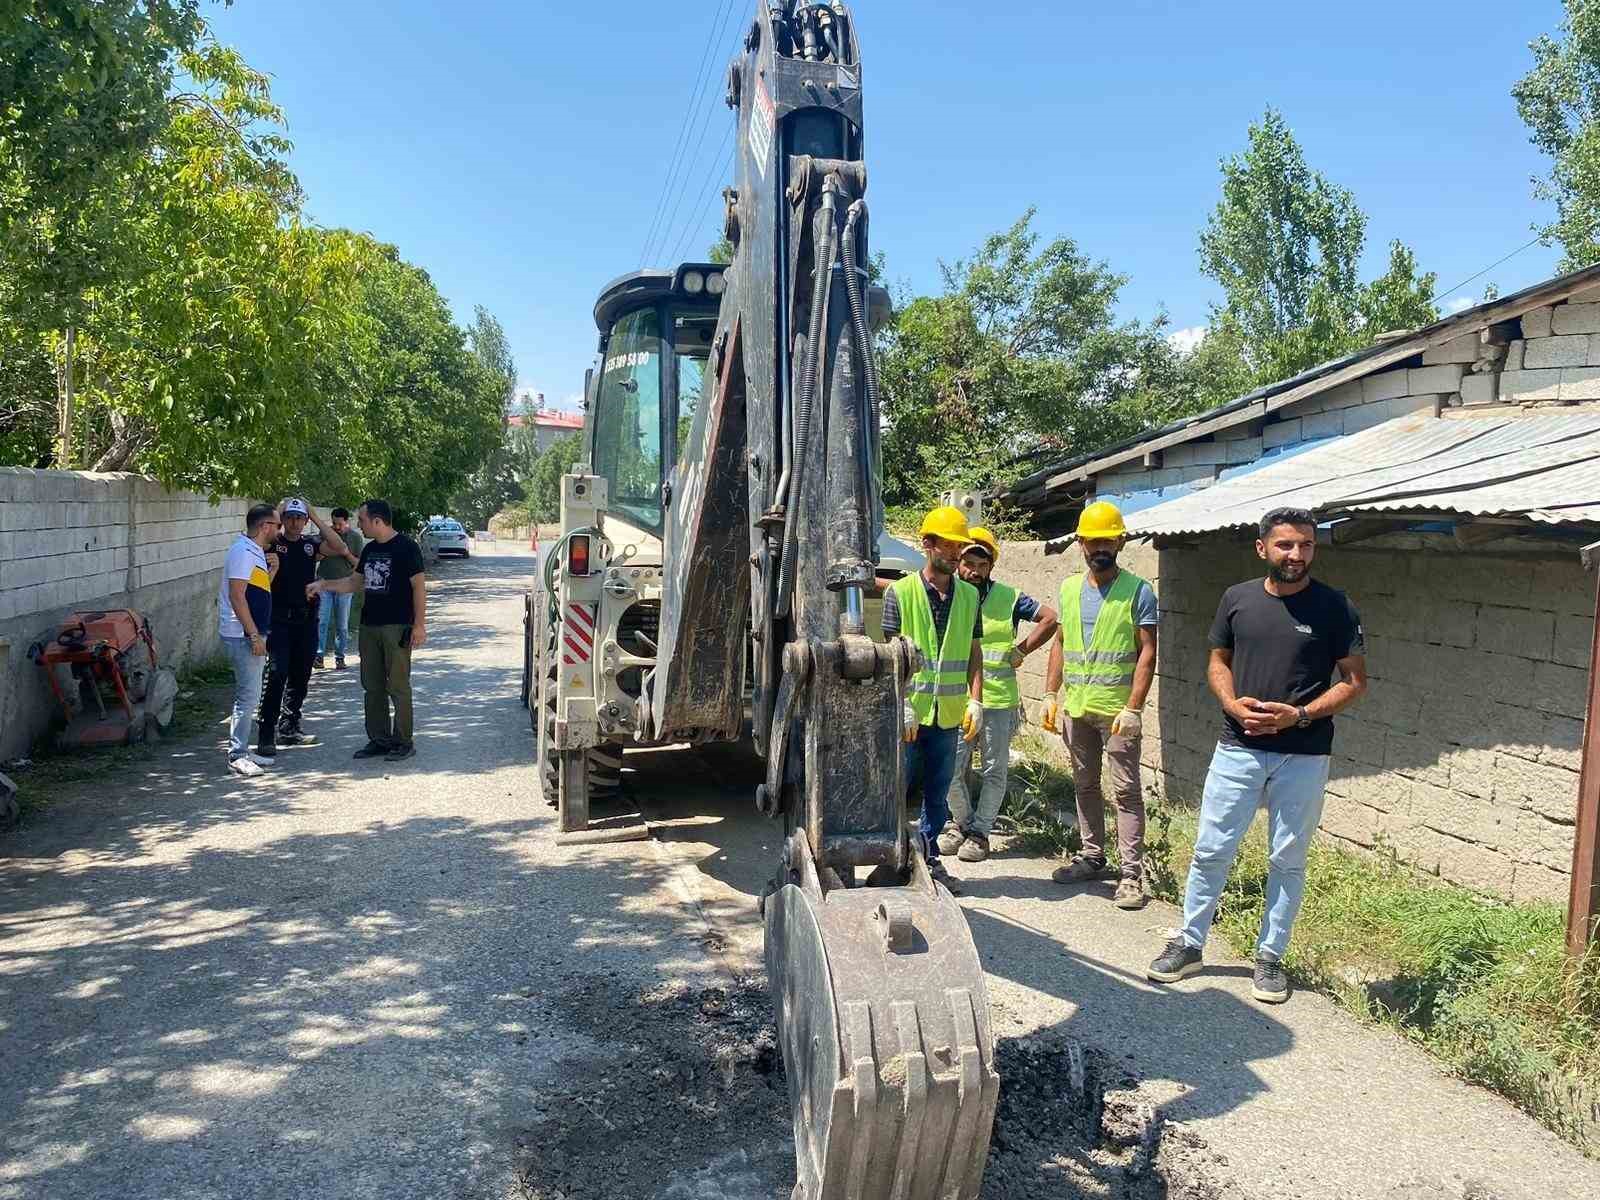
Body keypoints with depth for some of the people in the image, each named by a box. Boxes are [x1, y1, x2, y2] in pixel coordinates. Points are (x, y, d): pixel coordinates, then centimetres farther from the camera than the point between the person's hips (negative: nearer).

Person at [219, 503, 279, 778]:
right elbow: (237, 596, -21)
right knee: (248, 696, -8)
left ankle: (241, 751, 20)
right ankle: (237, 756, -3)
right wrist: (254, 635, -22)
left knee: (249, 696, 13)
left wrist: (272, 570, 8)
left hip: (251, 635, 10)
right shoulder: (243, 551, -15)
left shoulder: (256, 551, 16)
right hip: (242, 636, -10)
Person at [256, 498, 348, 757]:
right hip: (279, 620, -4)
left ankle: (288, 728, 25)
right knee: (276, 675, -12)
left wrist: (315, 517, -10)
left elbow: (339, 548, -9)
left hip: (307, 620, 4)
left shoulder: (311, 543, 7)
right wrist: (278, 514, -14)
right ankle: (266, 734, -9)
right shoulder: (272, 542, 0)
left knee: (300, 676, 11)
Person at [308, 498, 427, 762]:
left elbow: (419, 586, -12)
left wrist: (419, 625, -16)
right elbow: (354, 582, 23)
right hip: (369, 626, 8)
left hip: (397, 627, -8)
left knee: (398, 687, -3)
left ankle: (403, 741, 6)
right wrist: (323, 585, 13)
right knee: (372, 687, 10)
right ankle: (379, 739, 19)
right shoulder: (369, 549, 14)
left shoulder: (406, 547, -10)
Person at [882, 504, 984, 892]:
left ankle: (929, 858, 25)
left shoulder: (969, 595, 8)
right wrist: (902, 705, -13)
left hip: (948, 714, 4)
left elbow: (973, 653, 10)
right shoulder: (901, 592, -4)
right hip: (909, 713, -4)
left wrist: (975, 701, 0)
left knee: (938, 792, 13)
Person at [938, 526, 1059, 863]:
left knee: (995, 771, 7)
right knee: (951, 771, 3)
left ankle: (979, 831, 22)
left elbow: (1050, 618, -2)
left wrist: (1021, 651, -4)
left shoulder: (1009, 598, -1)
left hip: (998, 701, -1)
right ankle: (961, 821, 26)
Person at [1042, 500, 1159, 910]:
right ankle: (1092, 857, 27)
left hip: (1117, 710, -6)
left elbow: (1147, 653, -10)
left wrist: (1133, 708, -17)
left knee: (1126, 791, -3)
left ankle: (1131, 873, 2)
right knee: (1085, 786, 15)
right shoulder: (1069, 589, 11)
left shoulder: (1137, 591, -6)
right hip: (1076, 708, 6)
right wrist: (1051, 695, 8)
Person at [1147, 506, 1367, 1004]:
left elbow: (1355, 681, -2)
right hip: (1238, 749, 2)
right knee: (1210, 850, 6)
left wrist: (1300, 715, -15)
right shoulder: (1237, 598, 2)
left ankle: (1270, 957, 24)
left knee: (1287, 860, 9)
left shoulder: (1334, 608, -5)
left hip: (1303, 755, -2)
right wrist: (1232, 703, -8)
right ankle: (1188, 944, 20)